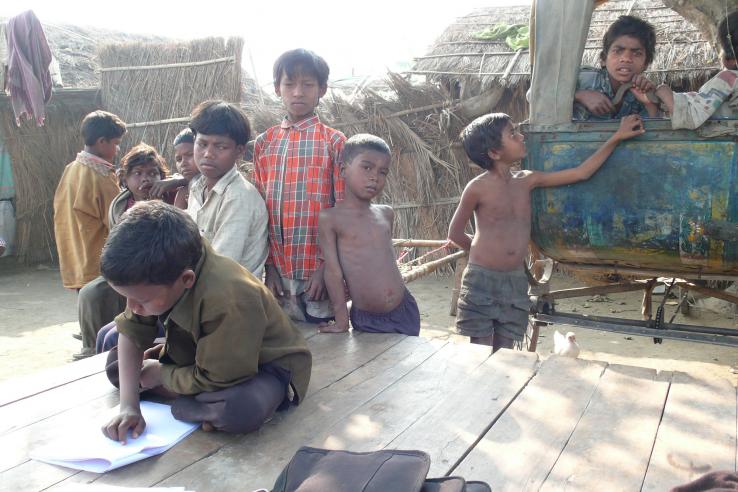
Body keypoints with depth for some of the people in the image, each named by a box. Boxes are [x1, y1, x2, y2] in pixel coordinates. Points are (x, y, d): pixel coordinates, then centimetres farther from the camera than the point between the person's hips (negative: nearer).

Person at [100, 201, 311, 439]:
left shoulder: (228, 301, -40)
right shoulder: (156, 274, -19)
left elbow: (214, 382, -30)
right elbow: (131, 334, -9)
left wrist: (159, 374, -14)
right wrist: (128, 406, -18)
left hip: (264, 366, -7)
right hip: (202, 357, 7)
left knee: (242, 408, -40)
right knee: (115, 361, 4)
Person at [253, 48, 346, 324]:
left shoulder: (334, 142, -2)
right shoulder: (265, 144, 7)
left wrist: (327, 267, -10)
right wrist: (269, 265, 2)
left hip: (319, 271, -3)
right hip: (279, 271, 3)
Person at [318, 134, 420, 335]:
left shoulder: (386, 213, 7)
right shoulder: (330, 218, -8)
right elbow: (333, 270, -8)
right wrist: (341, 320, -7)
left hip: (405, 312, 5)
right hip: (366, 320, -4)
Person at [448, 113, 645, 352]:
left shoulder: (527, 180, 5)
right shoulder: (478, 187, -10)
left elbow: (580, 173, 7)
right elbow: (455, 233, 1)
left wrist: (617, 137, 8)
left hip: (515, 282, 5)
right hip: (482, 280, -5)